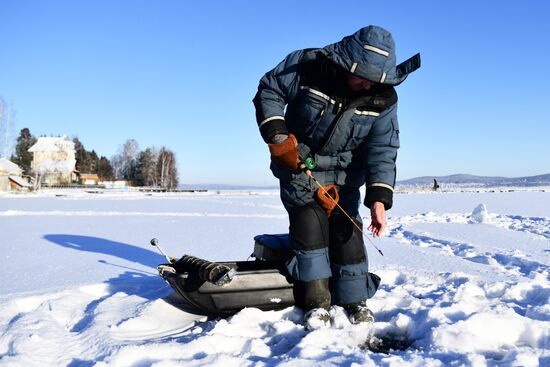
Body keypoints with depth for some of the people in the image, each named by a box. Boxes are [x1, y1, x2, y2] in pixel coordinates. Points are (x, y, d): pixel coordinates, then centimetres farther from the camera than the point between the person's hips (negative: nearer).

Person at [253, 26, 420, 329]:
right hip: (297, 162, -2)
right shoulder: (307, 65, -21)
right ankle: (316, 301, -4)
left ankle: (355, 299, 15)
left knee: (346, 229, -2)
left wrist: (378, 199, -27)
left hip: (344, 171, 2)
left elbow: (382, 150, -15)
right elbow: (268, 91, -10)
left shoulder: (383, 99, -14)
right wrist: (277, 136, -22)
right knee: (308, 223, -15)